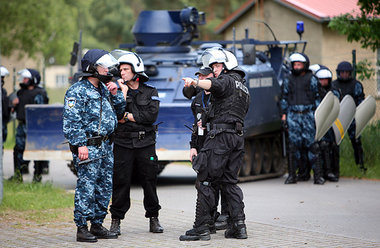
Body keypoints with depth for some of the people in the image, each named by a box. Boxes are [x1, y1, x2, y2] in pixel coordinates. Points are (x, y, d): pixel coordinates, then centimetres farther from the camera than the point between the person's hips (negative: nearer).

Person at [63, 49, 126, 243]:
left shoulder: (104, 89, 16)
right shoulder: (77, 91, -9)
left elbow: (119, 111, 24)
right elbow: (71, 121, -15)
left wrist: (115, 94, 8)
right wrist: (80, 144, -21)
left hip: (106, 146, 8)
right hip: (88, 146, -8)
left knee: (105, 187, 11)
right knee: (86, 187, -8)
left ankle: (97, 225, 20)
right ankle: (82, 228, -4)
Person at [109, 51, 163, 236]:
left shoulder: (150, 92, 6)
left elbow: (151, 115, -8)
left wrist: (128, 116, -8)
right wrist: (123, 94, -13)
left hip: (145, 143, 0)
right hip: (123, 143, 0)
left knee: (149, 181, 4)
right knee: (121, 182, -2)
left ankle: (153, 219, 13)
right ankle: (116, 220, 4)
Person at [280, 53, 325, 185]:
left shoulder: (312, 79, 6)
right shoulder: (288, 80, 11)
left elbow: (317, 97, 8)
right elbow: (284, 98, 16)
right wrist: (284, 114, 8)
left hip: (308, 114, -2)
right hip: (293, 115, 2)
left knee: (312, 144, -4)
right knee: (293, 144, -1)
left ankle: (318, 175, -2)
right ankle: (292, 175, 4)